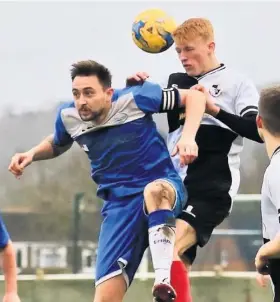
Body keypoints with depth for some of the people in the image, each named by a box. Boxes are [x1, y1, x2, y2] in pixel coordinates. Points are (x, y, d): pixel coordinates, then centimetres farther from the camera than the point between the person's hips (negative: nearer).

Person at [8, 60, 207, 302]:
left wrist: (188, 137, -22)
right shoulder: (68, 116, 0)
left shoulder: (134, 99, -13)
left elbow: (194, 96, -6)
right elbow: (57, 144, 27)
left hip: (163, 186, -4)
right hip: (119, 204, 4)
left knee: (154, 191, -44)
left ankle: (164, 281, -50)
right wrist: (32, 155, 6)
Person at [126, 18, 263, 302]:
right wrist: (134, 88, 2)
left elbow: (258, 131, -14)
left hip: (212, 190, -7)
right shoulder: (176, 82, 15)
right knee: (177, 271, 5)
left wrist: (215, 109, -24)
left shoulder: (237, 83, -1)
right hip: (176, 186, 7)